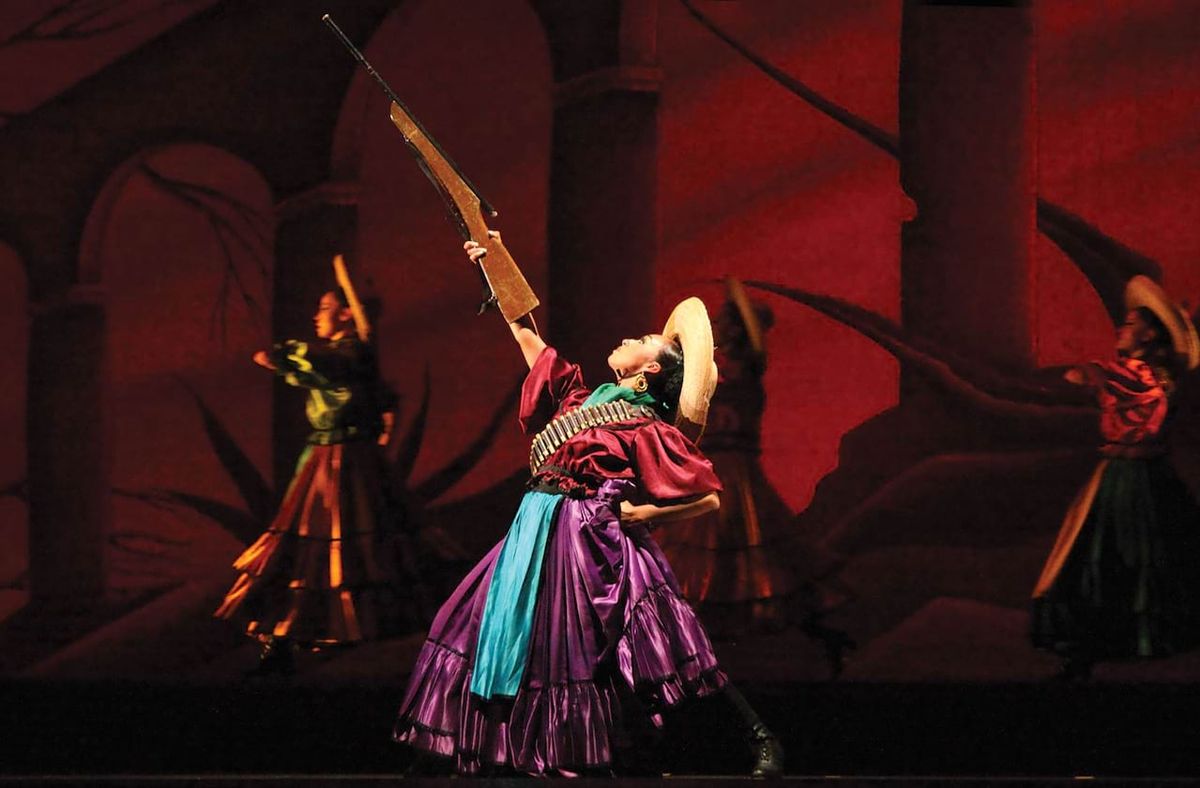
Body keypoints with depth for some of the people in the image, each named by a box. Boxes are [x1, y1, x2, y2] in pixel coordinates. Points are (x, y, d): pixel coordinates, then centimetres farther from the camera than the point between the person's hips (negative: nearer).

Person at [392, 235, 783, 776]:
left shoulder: (645, 430, -5)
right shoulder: (581, 400, 15)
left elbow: (709, 497, -7)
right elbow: (530, 339, 23)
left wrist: (643, 514, -13)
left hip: (595, 541, -8)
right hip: (538, 535, 8)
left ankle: (758, 738, -10)